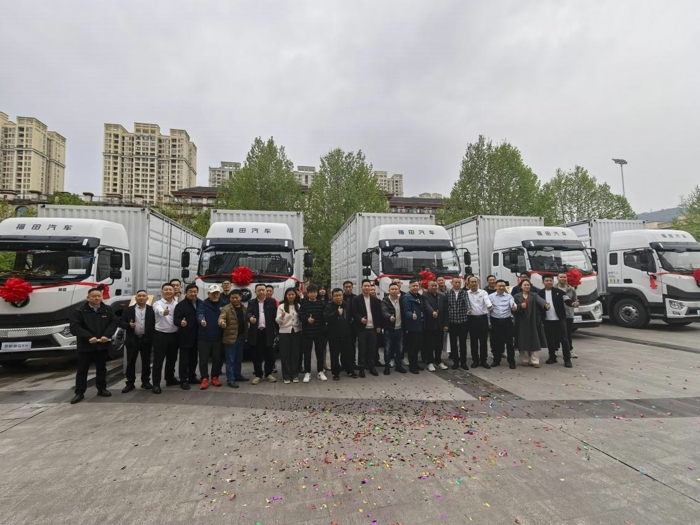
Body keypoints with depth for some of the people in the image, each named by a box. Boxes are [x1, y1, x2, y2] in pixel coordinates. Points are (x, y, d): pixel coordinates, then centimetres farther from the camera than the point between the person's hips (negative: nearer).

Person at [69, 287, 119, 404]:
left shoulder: (108, 309, 3)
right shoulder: (78, 310, -8)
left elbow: (114, 322, -1)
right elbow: (74, 327, -15)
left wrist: (106, 335, -17)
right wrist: (88, 337, -25)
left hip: (102, 345, 3)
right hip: (85, 345, -3)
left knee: (101, 368, 13)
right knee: (82, 370, 6)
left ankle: (102, 389, 25)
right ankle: (79, 393, 17)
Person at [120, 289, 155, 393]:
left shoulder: (151, 310, 1)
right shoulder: (128, 309, 5)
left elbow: (155, 323, -1)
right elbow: (121, 322, 3)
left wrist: (154, 338, -7)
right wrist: (128, 325, -17)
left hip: (146, 340, -1)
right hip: (132, 339, 1)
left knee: (146, 362, 8)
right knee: (130, 362, 6)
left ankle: (145, 381, 18)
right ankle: (130, 383, 16)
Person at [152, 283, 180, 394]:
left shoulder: (177, 304, 6)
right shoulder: (157, 303, -8)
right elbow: (159, 310, -32)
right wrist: (164, 312, -53)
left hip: (174, 334, 4)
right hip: (161, 334, -4)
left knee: (172, 359, 17)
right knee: (158, 360, 0)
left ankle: (170, 379, 32)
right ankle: (156, 384, 6)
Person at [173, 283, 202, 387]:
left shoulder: (200, 303, 6)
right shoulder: (181, 305, -8)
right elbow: (176, 319, -17)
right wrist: (181, 323, -36)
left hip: (196, 336, 5)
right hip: (185, 337, -5)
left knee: (194, 358, 16)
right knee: (184, 360, 1)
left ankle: (192, 377, 28)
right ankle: (183, 381, 8)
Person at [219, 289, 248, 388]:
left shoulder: (244, 308, 10)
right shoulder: (226, 308, -8)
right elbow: (221, 318, -23)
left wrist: (246, 334, 8)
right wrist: (222, 322, -45)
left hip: (241, 337, 6)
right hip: (230, 337, -6)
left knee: (239, 358, 18)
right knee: (230, 360, -1)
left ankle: (237, 375, 32)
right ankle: (230, 380, 4)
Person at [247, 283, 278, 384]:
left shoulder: (272, 302, 5)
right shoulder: (251, 302, 6)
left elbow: (275, 315, 3)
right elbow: (249, 313, -11)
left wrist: (275, 328, -3)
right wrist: (250, 318, -34)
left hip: (268, 332, 0)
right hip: (256, 332, 1)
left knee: (269, 354, 6)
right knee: (257, 355, 7)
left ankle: (268, 374, 22)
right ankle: (258, 375, 19)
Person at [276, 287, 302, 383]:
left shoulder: (298, 306, 6)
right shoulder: (281, 306, -2)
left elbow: (301, 319, 11)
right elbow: (278, 321, -9)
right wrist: (282, 316, -28)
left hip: (296, 332, 2)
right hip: (284, 333, -2)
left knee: (295, 354, 5)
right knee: (285, 354, 0)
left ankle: (295, 375, 16)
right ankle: (286, 376, 9)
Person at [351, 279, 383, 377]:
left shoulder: (376, 300, 9)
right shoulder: (356, 299, -1)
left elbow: (379, 314, 9)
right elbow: (354, 312, -6)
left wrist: (379, 326, 3)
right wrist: (360, 319, -23)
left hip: (373, 328, 3)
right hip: (362, 328, -3)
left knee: (372, 349, 8)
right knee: (361, 349, 3)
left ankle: (371, 367, 20)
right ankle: (361, 368, 12)